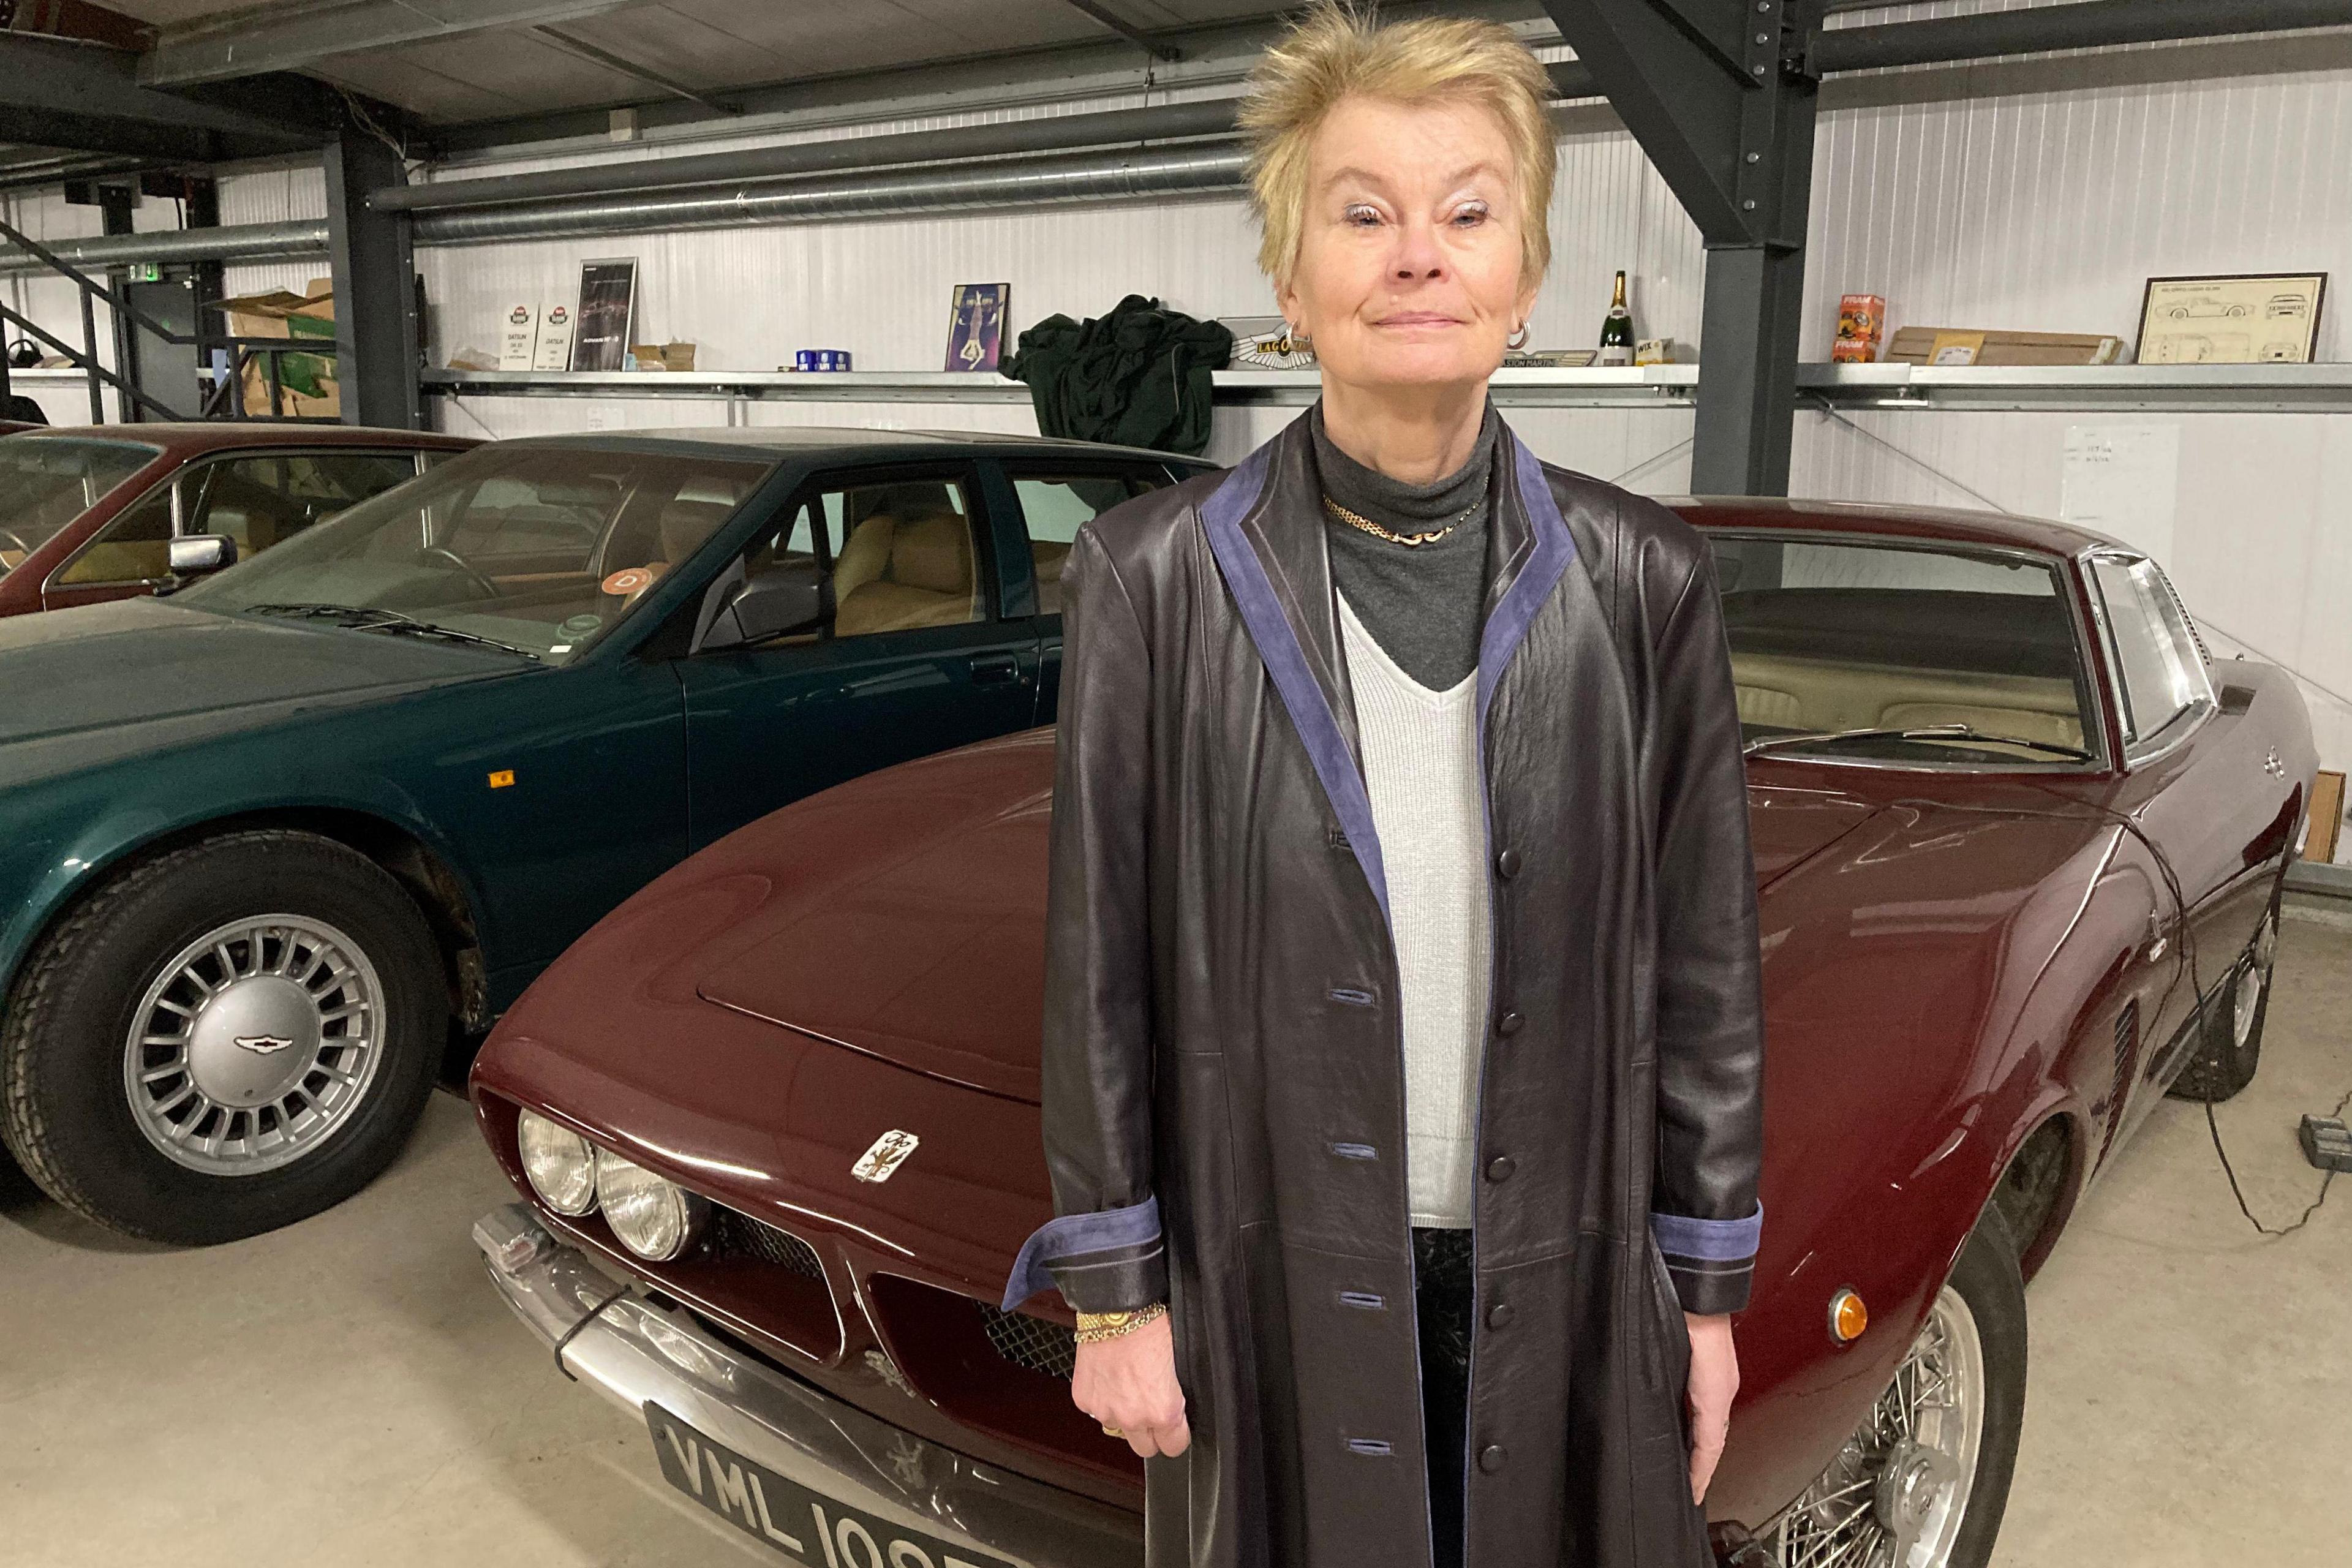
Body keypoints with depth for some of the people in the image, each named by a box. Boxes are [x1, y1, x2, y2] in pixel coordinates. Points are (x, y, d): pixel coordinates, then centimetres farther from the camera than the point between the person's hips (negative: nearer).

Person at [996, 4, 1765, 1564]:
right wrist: (1113, 1291, -2)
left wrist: (1711, 1288, 5)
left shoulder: (1646, 583, -6)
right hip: (1273, 1263, -1)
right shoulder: (1155, 576, -10)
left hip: (1562, 1266, 2)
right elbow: (1099, 962, -6)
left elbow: (1704, 961, 1)